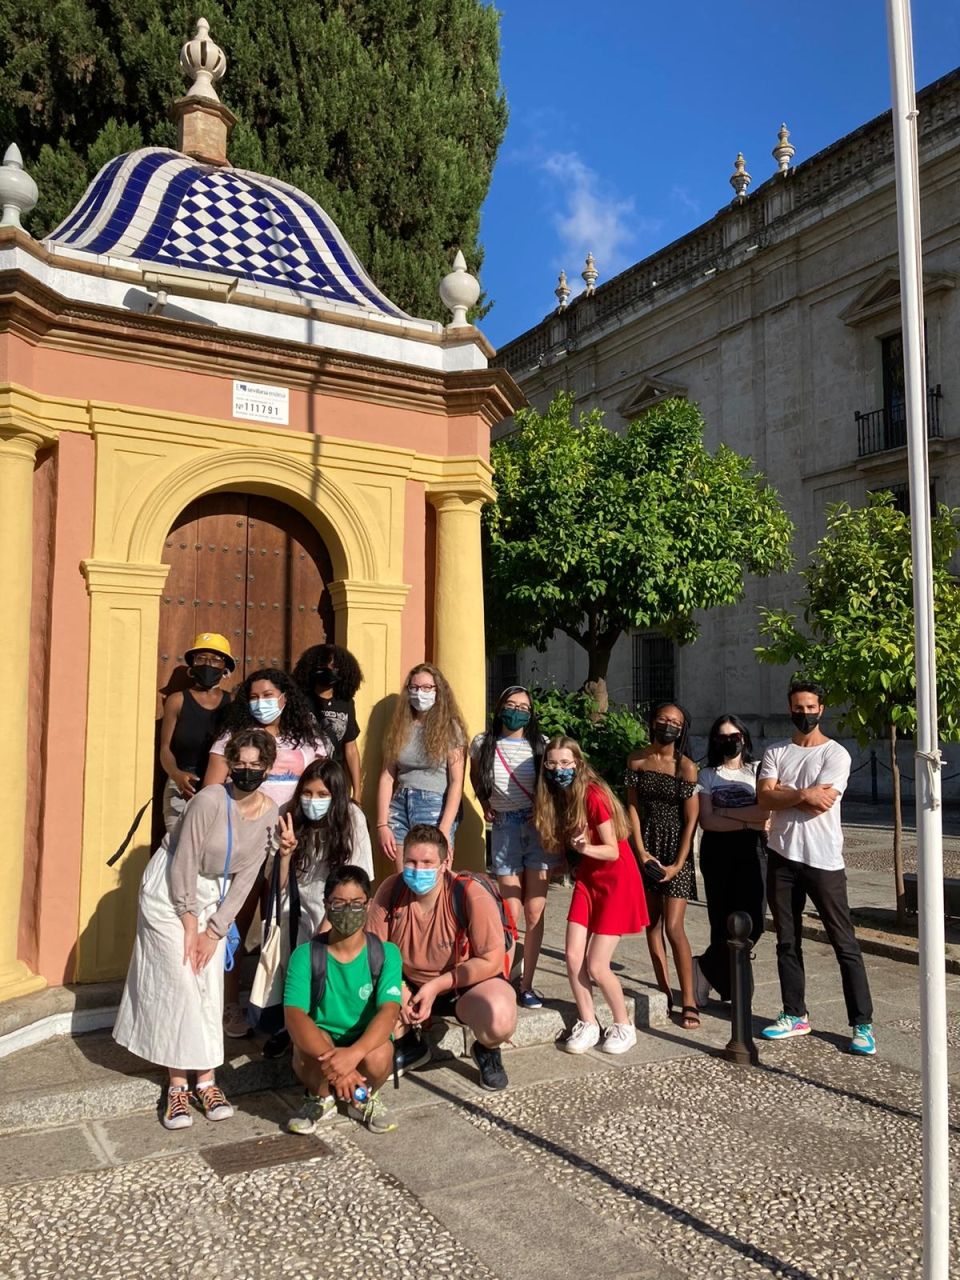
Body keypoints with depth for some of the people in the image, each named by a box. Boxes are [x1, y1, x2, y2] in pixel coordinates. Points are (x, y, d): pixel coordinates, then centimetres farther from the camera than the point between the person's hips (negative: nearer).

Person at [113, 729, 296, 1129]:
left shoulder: (270, 813, -11)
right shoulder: (210, 801, -26)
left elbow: (245, 878, -6)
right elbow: (184, 866, -20)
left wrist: (213, 932, -8)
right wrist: (190, 927, -14)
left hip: (214, 898, 4)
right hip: (170, 891, -4)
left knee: (210, 988, 2)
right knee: (180, 986, -5)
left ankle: (207, 1081, 12)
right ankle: (178, 1086, 7)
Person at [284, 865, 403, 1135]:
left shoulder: (386, 953, -11)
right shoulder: (305, 955, -11)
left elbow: (389, 1012, -24)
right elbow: (294, 1015, -24)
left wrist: (353, 1053, -42)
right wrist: (330, 1060, -40)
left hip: (367, 1044, 0)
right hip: (321, 1040, 0)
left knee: (377, 1059, -33)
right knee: (306, 1049, -33)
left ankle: (365, 1098, 5)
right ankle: (321, 1097, 3)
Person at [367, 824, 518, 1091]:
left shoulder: (471, 894, -24)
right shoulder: (391, 889, -14)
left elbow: (492, 961, -21)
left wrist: (436, 986, -21)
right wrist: (398, 990, -20)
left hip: (468, 985, -4)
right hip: (410, 985, 4)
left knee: (499, 1020, -35)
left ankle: (487, 1051, 6)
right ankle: (407, 1046, 12)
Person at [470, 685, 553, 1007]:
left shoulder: (541, 745, 1)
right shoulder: (483, 744, 2)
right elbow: (476, 776, 21)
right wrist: (486, 805, 11)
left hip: (537, 826, 0)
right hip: (504, 827, 0)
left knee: (534, 912, 1)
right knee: (511, 913, 0)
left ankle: (526, 985, 10)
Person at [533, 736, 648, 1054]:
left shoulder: (593, 795, -21)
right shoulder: (557, 798, 1)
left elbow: (612, 851, -19)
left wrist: (585, 848, -36)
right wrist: (572, 858, -7)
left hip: (616, 882, -6)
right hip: (586, 881, 6)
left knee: (596, 966, -8)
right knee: (573, 957, -5)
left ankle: (624, 1026, 14)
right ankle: (588, 1024, 14)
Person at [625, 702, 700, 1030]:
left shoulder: (686, 767, -10)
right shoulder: (637, 760, 1)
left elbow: (691, 819, -8)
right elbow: (632, 806, 2)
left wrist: (678, 864, -11)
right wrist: (642, 851, -5)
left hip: (676, 847, -4)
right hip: (647, 846, 4)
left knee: (673, 927, -9)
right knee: (651, 922, 8)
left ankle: (689, 1001, 1)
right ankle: (664, 991, 20)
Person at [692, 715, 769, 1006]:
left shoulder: (758, 771, 10)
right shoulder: (707, 775, 9)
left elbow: (766, 813, -6)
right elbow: (706, 821, -4)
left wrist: (722, 811, -10)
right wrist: (748, 821, -10)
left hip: (751, 852, 0)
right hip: (717, 851, 0)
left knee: (751, 924, -9)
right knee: (723, 924, -2)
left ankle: (706, 970, 8)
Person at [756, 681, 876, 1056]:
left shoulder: (836, 754, -5)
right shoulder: (775, 753, 8)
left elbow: (818, 805, -16)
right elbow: (764, 799, -6)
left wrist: (781, 793, -7)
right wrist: (802, 793, -18)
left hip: (823, 860, -4)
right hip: (782, 858, 5)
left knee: (844, 943, 1)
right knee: (787, 941, 12)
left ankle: (862, 1024, 8)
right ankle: (795, 1015, 24)